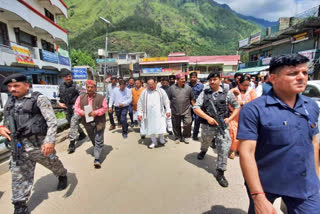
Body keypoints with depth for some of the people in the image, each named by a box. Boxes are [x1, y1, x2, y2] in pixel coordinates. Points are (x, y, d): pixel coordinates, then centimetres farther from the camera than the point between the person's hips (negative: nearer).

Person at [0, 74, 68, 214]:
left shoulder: (39, 99, -10)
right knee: (19, 177, 11)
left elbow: (52, 121, -17)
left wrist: (50, 141, -27)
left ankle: (62, 176, 47)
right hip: (18, 146, 5)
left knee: (53, 164, 17)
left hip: (38, 143, -5)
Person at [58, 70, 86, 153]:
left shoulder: (76, 86, -8)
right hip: (66, 108, 6)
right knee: (71, 123, 19)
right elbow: (58, 96, 16)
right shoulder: (60, 86, 7)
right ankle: (82, 134, 40)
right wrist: (59, 103, -1)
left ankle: (72, 143, -4)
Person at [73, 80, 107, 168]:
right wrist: (82, 112, -16)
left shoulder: (101, 97, -5)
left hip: (98, 122, -3)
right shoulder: (81, 97, 4)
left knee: (98, 140, -3)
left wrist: (95, 112, -19)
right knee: (93, 139, 20)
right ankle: (97, 150, 44)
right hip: (87, 122, 4)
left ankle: (97, 159, 3)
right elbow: (76, 107, 4)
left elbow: (105, 108, -6)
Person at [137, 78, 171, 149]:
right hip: (149, 114, 1)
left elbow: (166, 101, 5)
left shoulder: (161, 91, 2)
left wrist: (168, 111, 0)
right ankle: (154, 141, 27)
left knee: (161, 127, 0)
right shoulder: (144, 92, 4)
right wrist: (139, 113, 1)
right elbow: (140, 103, 6)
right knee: (150, 128, 7)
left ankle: (161, 138, 30)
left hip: (159, 113, -1)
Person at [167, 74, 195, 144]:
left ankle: (186, 137, 19)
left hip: (186, 111, 0)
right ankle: (178, 137, 31)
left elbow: (192, 99, 7)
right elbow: (168, 99, 2)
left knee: (187, 123, -5)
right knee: (176, 125, 11)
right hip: (175, 111, 1)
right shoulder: (172, 88, -1)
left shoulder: (188, 88, 1)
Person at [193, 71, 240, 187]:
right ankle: (203, 151, 60)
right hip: (207, 126, 1)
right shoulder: (204, 93, -2)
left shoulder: (227, 93, -1)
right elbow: (196, 108, -7)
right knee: (205, 143, 24)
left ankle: (220, 173, 18)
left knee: (223, 149, -1)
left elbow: (237, 107, 9)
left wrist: (229, 118, -7)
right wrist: (208, 118, -17)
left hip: (222, 126, -1)